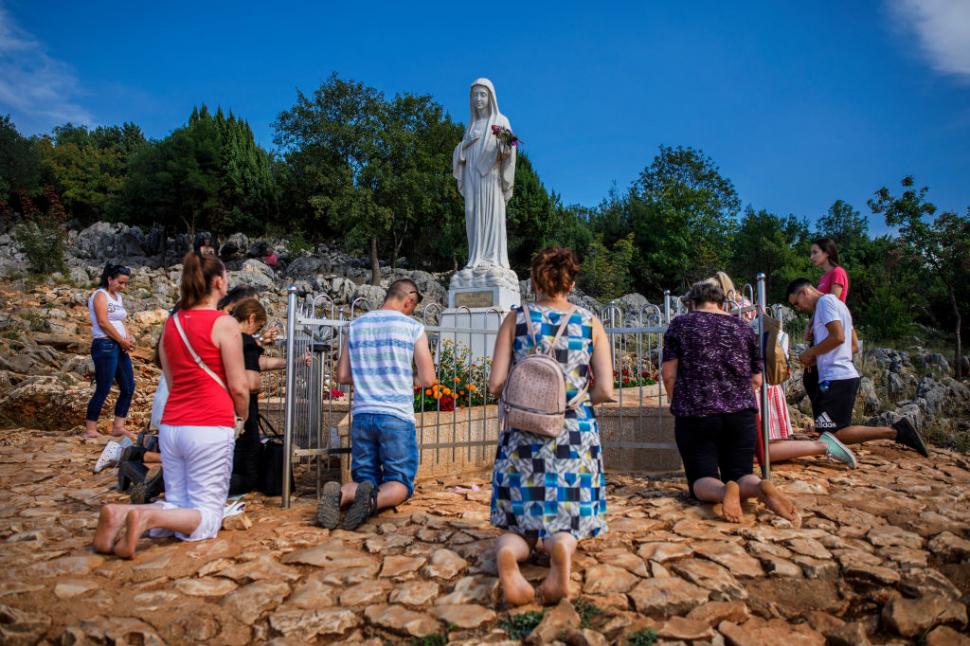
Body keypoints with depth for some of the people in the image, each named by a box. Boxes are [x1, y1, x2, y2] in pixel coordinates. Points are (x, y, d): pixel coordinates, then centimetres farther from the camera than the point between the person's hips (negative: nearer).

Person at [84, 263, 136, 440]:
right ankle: (90, 429, 4)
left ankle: (118, 427, 13)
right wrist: (123, 340, -11)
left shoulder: (118, 297, 19)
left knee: (129, 387, 6)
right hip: (105, 346, -8)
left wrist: (128, 340, -1)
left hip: (119, 347, 8)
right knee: (103, 390, -6)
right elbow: (103, 322, -14)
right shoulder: (100, 295, -5)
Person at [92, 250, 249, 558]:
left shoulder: (170, 323, 12)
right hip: (211, 428, -7)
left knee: (178, 505, 17)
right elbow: (238, 387, -9)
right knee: (208, 514, 3)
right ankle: (147, 517, -23)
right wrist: (243, 416, 10)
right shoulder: (224, 324, -9)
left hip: (171, 426, 7)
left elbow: (172, 382, 16)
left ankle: (122, 513, -9)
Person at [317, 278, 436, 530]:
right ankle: (375, 498, -24)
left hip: (362, 415, 4)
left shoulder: (355, 326, 8)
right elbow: (427, 379, -5)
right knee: (400, 482, 8)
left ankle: (340, 494, -16)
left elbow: (342, 376, 10)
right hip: (397, 417, -4)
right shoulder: (413, 328, -4)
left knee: (365, 479, 16)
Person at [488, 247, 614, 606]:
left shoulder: (516, 319, 0)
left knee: (519, 524, 14)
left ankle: (508, 553, -21)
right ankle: (562, 544, -19)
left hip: (522, 436, 0)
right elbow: (605, 390, -4)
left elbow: (496, 384, -5)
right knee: (566, 523, 16)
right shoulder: (591, 324, 2)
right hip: (576, 435, 0)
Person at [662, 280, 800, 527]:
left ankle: (723, 491, -31)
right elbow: (756, 380, 13)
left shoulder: (680, 325, 4)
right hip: (741, 414, 3)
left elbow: (668, 374, -1)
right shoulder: (744, 328, 12)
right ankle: (760, 487, -24)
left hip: (695, 414, -2)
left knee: (701, 479, 3)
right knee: (740, 473, 11)